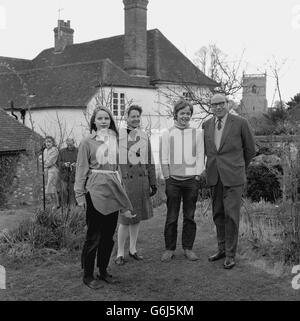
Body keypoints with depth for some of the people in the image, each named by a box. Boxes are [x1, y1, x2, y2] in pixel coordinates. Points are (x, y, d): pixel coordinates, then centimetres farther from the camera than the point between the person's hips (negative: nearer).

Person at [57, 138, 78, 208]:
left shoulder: (78, 151, 4)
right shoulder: (62, 151, 11)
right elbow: (58, 162, 9)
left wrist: (76, 164, -17)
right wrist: (64, 164, -12)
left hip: (74, 174, -1)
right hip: (64, 174, 1)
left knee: (72, 191, 1)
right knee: (64, 190, -3)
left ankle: (72, 205, 10)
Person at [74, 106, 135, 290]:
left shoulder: (114, 140, 11)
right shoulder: (88, 142, -3)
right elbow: (81, 169, -4)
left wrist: (121, 189, 11)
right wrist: (80, 195, -8)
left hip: (113, 191, 5)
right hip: (95, 191, -5)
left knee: (109, 235, 11)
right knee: (94, 236, -1)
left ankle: (103, 271, 25)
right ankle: (88, 275, 12)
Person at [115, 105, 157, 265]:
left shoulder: (144, 136, 11)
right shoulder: (117, 135, -4)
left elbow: (150, 162, 15)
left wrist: (153, 183, 14)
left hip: (141, 180, 5)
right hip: (125, 180, -5)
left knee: (138, 216, 12)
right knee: (125, 218, -4)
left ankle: (133, 249, 26)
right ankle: (120, 253, 10)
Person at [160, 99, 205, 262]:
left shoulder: (197, 133, 8)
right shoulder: (167, 134, 4)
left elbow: (200, 157, 7)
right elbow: (164, 158, 4)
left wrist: (197, 176, -1)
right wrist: (168, 178, -2)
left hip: (191, 180, 1)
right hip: (173, 180, -1)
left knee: (189, 216, 6)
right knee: (171, 216, 3)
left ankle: (188, 248, 17)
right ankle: (169, 249, 14)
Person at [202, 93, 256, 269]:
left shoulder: (240, 123, -4)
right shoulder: (207, 125, 8)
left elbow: (250, 149, 6)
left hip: (233, 177, -4)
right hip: (214, 176, 4)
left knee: (231, 215, -4)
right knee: (218, 215, 11)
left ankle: (230, 255, 6)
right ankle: (222, 249, 25)